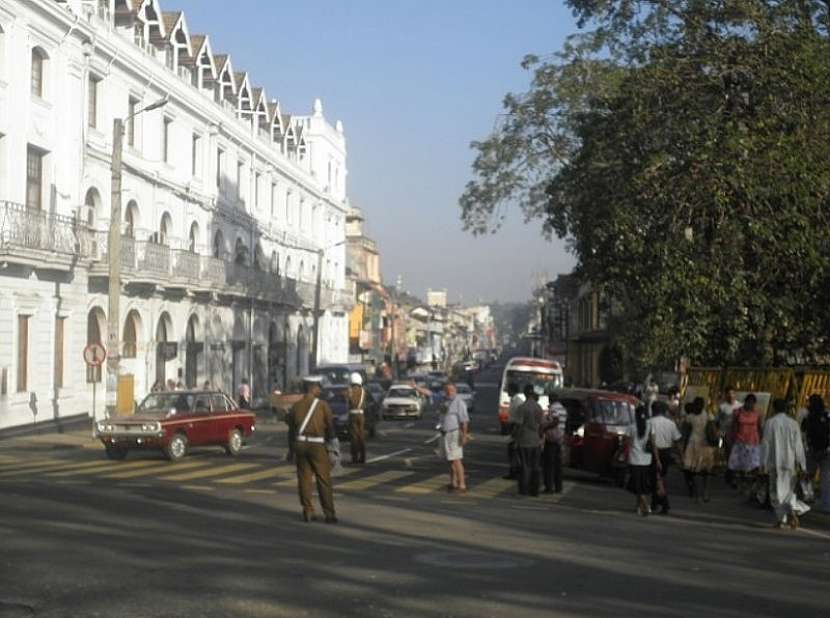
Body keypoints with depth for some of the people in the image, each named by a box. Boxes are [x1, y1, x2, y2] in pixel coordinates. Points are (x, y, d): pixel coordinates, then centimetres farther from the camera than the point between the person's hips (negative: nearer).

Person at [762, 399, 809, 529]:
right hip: (790, 462, 2)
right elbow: (798, 445, -2)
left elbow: (766, 444, -6)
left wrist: (763, 463, -2)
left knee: (777, 490, 7)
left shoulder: (770, 423, -5)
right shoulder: (793, 423, 0)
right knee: (789, 488, 12)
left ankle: (780, 519, 2)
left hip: (775, 462, -2)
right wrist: (800, 463, 0)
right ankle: (792, 510, -15)